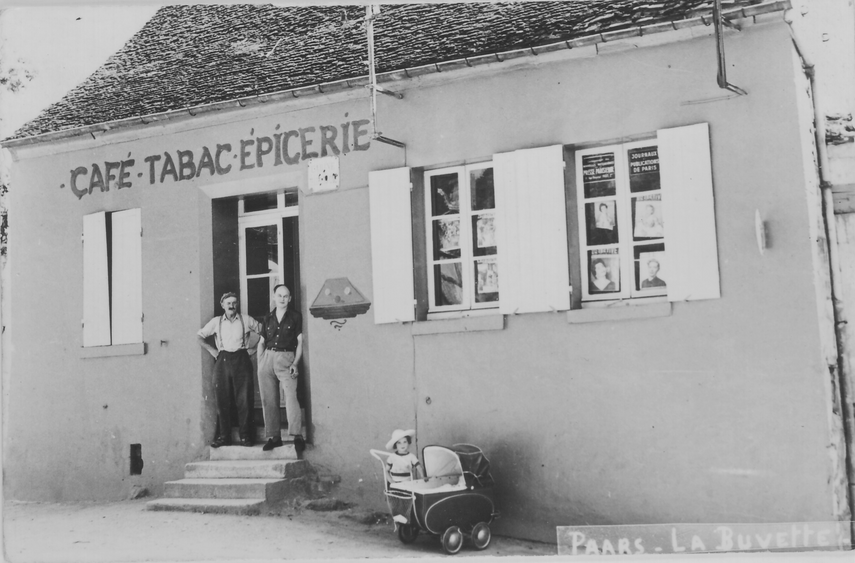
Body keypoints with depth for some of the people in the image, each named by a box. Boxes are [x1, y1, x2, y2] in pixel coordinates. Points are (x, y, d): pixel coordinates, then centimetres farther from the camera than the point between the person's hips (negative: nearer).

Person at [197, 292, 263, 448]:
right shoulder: (216, 322, 11)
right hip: (223, 361, 1)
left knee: (244, 399, -6)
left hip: (241, 360, -1)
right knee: (222, 400, -2)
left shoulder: (246, 320, 8)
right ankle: (223, 436, 3)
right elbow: (199, 336, 16)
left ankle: (245, 436, -1)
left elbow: (263, 331, 13)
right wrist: (211, 349, 7)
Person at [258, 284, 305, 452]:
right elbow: (261, 342, 19)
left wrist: (295, 363, -8)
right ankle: (273, 437, 7)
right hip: (267, 358, 4)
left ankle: (297, 436, -23)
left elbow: (300, 341, 3)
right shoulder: (267, 318, 16)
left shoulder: (295, 317, 7)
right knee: (268, 400, 1)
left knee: (291, 396, -19)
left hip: (286, 358, -4)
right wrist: (259, 364, 7)